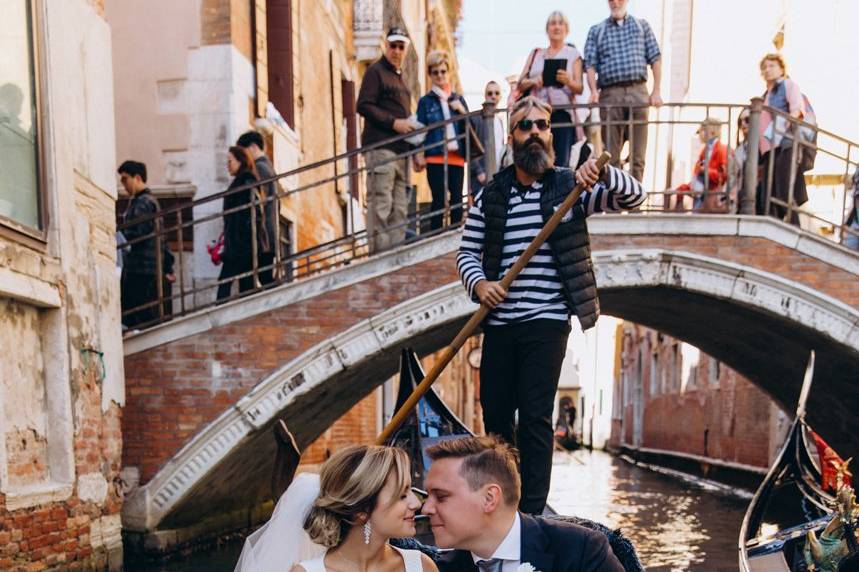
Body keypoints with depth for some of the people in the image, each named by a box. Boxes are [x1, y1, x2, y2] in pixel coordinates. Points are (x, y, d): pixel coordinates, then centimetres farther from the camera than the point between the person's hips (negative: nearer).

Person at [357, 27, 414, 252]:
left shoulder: (398, 76, 26)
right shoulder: (376, 72, -1)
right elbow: (364, 106, -12)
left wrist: (411, 126, 15)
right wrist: (394, 123, -15)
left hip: (400, 149, 9)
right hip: (380, 146, -9)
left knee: (399, 205, 7)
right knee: (380, 203, -12)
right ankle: (379, 250, -12)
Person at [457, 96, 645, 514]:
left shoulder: (570, 187, 2)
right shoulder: (490, 195, 8)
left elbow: (634, 196, -7)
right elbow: (467, 251, 11)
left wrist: (602, 173, -27)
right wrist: (479, 283, -10)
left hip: (547, 324, -3)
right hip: (499, 323, 3)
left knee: (535, 417, -5)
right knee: (494, 411, 10)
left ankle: (531, 514, 3)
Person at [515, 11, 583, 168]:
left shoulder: (573, 54, 10)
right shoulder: (536, 53, 18)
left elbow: (579, 89, 3)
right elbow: (520, 85, 14)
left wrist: (568, 81, -18)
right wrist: (532, 81, -8)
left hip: (562, 113, -2)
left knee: (561, 164, -9)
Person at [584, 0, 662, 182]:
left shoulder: (642, 25, 17)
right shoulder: (596, 31, 15)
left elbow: (655, 59, 11)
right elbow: (590, 64, 4)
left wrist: (656, 91, 0)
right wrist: (594, 91, -13)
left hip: (638, 93, 0)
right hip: (610, 94, 0)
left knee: (638, 155, -2)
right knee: (611, 154, -2)